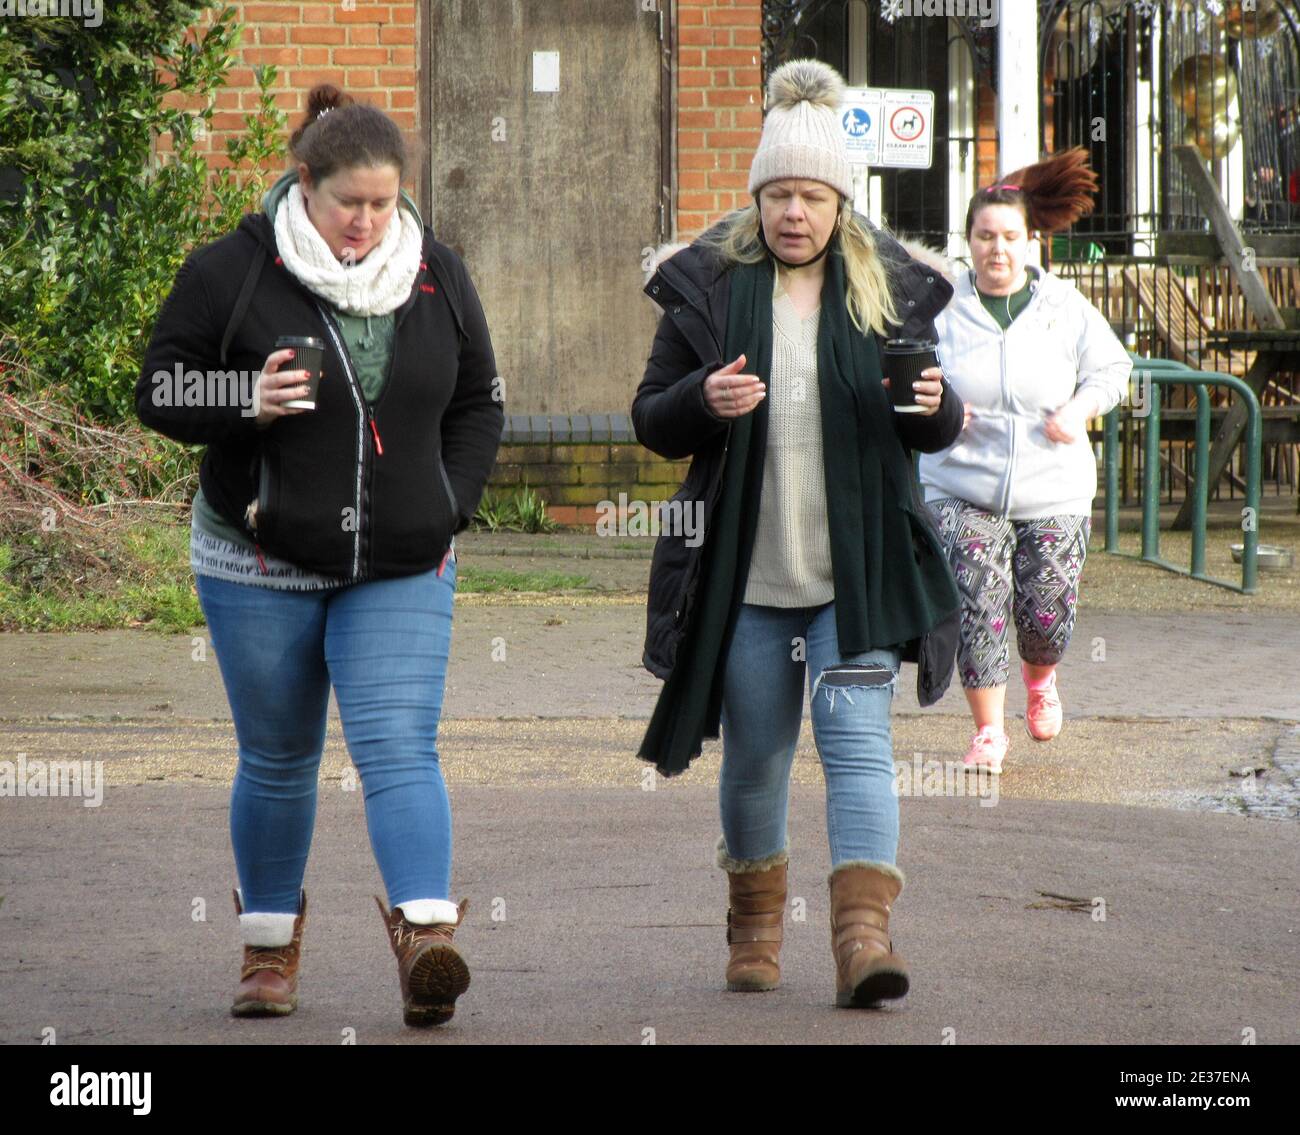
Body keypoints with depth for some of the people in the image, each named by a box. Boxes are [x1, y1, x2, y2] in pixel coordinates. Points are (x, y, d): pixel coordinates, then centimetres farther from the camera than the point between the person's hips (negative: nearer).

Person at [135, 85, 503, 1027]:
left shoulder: (437, 278, 4)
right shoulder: (233, 272, -7)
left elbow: (479, 406, 14)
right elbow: (160, 391, -3)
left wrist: (449, 505, 1)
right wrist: (245, 406, -22)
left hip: (402, 571, 1)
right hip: (261, 566, -1)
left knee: (401, 748, -14)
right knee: (278, 761, 9)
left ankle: (427, 938, -26)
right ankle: (271, 944, 26)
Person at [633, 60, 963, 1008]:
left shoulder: (891, 290, 5)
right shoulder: (709, 288, 3)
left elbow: (937, 432, 11)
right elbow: (652, 422, 5)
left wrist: (936, 408, -13)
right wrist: (701, 401, -17)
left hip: (860, 567, -1)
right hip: (744, 572, 1)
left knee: (857, 737, -13)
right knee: (754, 754, 9)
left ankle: (864, 930, -20)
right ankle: (755, 923, 28)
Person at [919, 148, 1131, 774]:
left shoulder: (1064, 306, 2)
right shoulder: (941, 309, -1)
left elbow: (1112, 366, 11)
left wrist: (1080, 410, -7)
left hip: (1053, 492, 1)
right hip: (962, 489, -1)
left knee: (1047, 613, 1)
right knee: (977, 605, -11)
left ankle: (1041, 680, 38)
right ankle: (988, 730, 3)